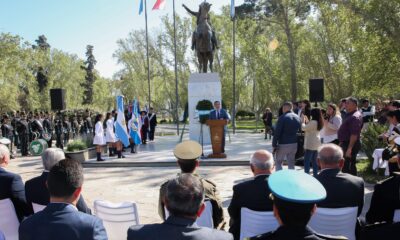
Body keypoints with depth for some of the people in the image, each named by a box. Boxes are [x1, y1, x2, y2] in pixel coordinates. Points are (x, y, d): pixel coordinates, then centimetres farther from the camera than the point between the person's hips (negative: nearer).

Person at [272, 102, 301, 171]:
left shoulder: (282, 118, -13)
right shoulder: (297, 117, 8)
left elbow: (277, 132, -15)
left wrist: (274, 145, -11)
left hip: (283, 144, -6)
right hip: (294, 144, 6)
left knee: (278, 162, 9)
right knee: (291, 163, 13)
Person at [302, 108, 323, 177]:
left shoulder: (313, 122, -20)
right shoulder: (318, 122, 9)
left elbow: (304, 128, -16)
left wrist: (303, 120, -3)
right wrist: (307, 121, 14)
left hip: (311, 144, -9)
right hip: (316, 144, 9)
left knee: (306, 161, -4)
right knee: (314, 161, 15)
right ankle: (315, 175, 20)